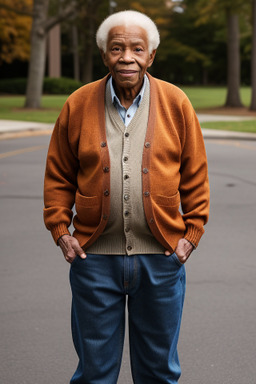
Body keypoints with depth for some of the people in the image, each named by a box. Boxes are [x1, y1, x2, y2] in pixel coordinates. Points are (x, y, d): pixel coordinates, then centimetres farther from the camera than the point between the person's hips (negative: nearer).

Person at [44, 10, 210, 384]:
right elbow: (58, 175, 8)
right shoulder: (78, 104, 2)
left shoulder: (175, 103, 1)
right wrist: (60, 229, -1)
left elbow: (195, 174, 6)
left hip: (161, 257, 0)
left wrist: (192, 233, 0)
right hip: (94, 256, 0)